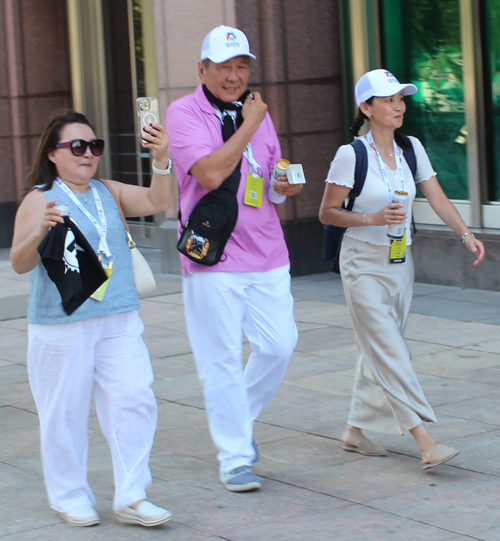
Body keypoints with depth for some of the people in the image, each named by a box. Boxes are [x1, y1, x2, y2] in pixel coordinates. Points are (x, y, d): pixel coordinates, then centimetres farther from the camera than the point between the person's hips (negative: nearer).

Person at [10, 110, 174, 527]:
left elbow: (157, 202, -1)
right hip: (61, 327, -4)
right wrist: (39, 233, -33)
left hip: (119, 323, 4)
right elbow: (20, 264, -13)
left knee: (134, 401, -3)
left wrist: (161, 160, -17)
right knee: (65, 413, 5)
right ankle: (70, 497, 21)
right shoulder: (40, 200, -5)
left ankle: (131, 497, 5)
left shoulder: (109, 193, 10)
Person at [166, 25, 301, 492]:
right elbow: (210, 173, -21)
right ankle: (234, 458, 8)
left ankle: (242, 419, 28)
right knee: (222, 360, -2)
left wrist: (285, 185, 0)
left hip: (267, 254, 6)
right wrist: (248, 125, -15)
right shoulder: (184, 113, -7)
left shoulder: (258, 111, 12)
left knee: (279, 344, 3)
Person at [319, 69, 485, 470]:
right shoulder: (351, 155, -12)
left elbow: (438, 199, 3)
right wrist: (373, 218, -21)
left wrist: (466, 234, -12)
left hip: (400, 263, 7)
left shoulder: (412, 148, 4)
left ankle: (355, 430, 26)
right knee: (389, 353, -11)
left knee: (381, 351, 12)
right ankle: (426, 443, -16)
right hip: (364, 263, -6)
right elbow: (327, 213, -8)